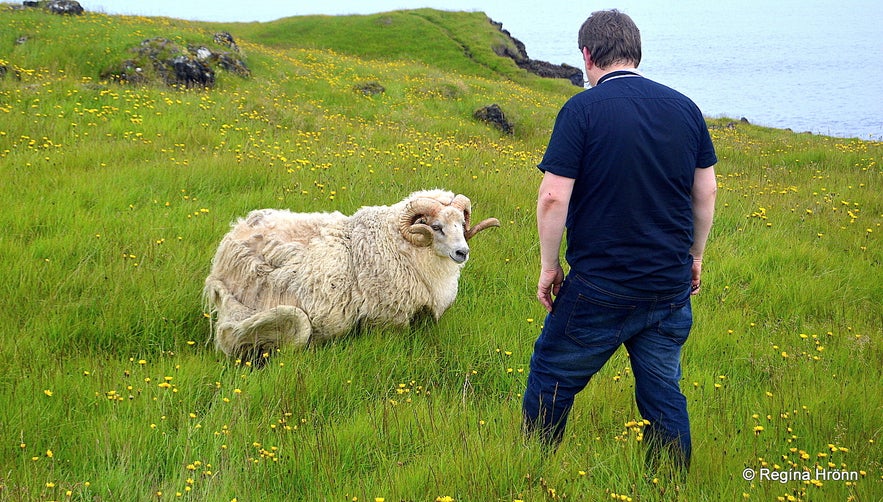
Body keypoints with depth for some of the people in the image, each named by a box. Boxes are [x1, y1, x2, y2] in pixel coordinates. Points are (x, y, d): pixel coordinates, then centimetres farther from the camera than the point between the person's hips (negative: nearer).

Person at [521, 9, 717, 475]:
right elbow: (706, 192, 10)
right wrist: (695, 255, 22)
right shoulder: (684, 108, 4)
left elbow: (553, 197, -15)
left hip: (600, 290, -5)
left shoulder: (582, 109, -11)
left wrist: (549, 266, -4)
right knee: (664, 394, 14)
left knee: (551, 381, 12)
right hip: (672, 287, 5)